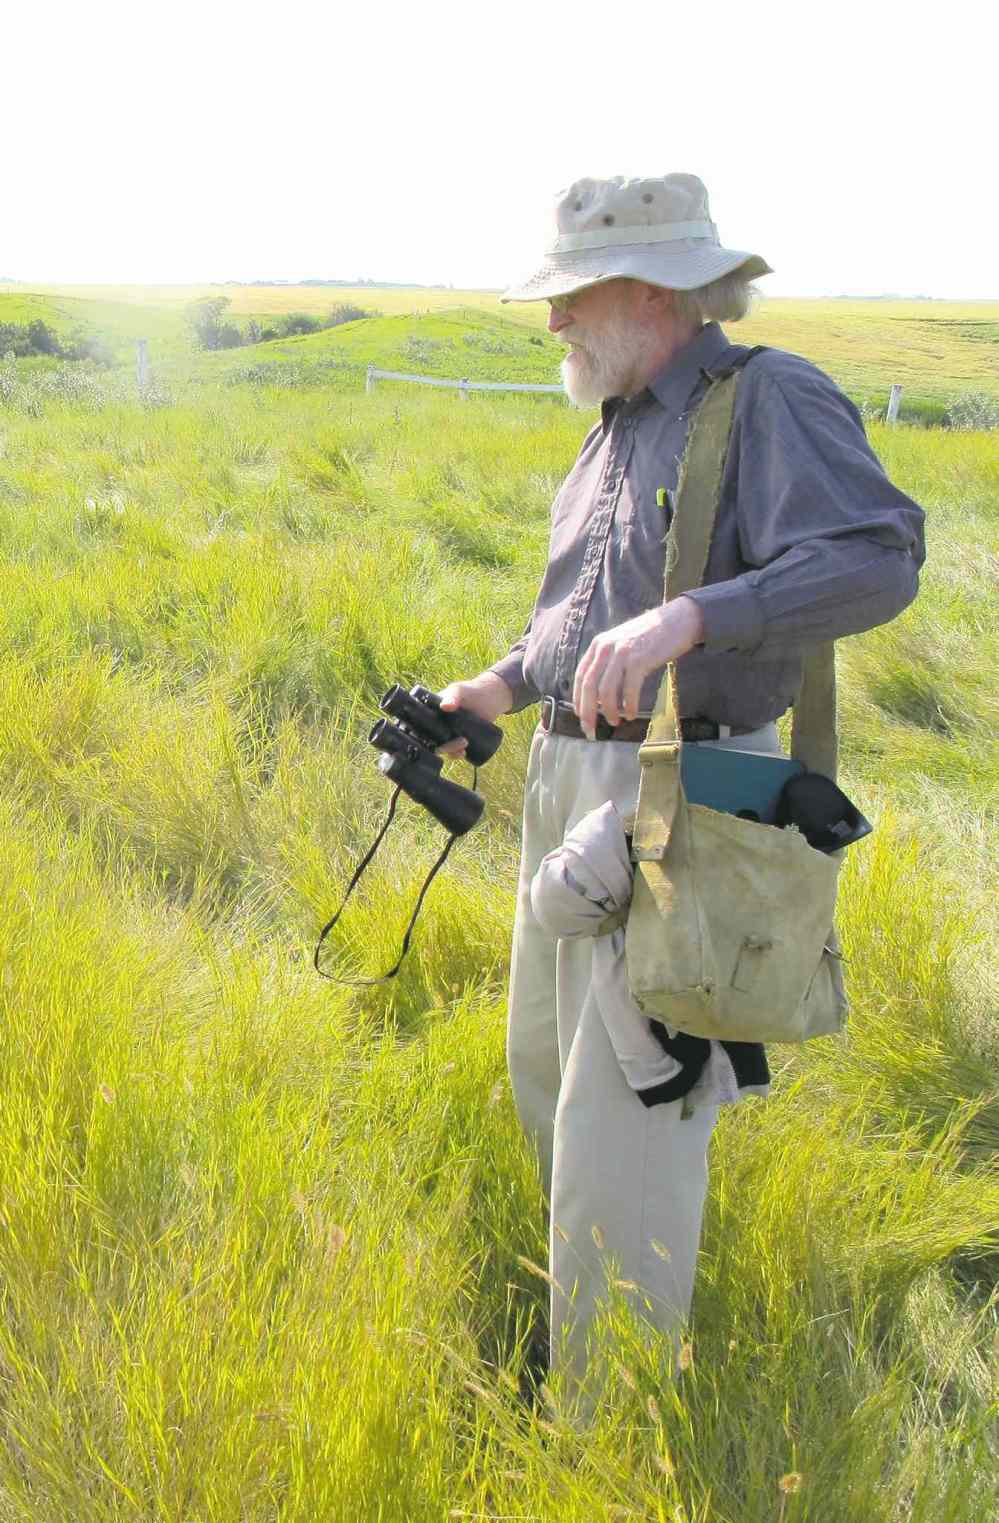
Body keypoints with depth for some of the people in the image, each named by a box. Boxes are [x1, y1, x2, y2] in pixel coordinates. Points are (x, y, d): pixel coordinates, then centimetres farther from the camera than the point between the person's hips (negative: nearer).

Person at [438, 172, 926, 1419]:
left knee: (623, 1104, -7)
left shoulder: (771, 402, -12)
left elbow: (877, 560, -28)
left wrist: (688, 617, -39)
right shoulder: (616, 429, 15)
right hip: (567, 777, 9)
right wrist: (501, 688, 8)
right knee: (546, 1063, 20)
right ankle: (587, 1276, 44)